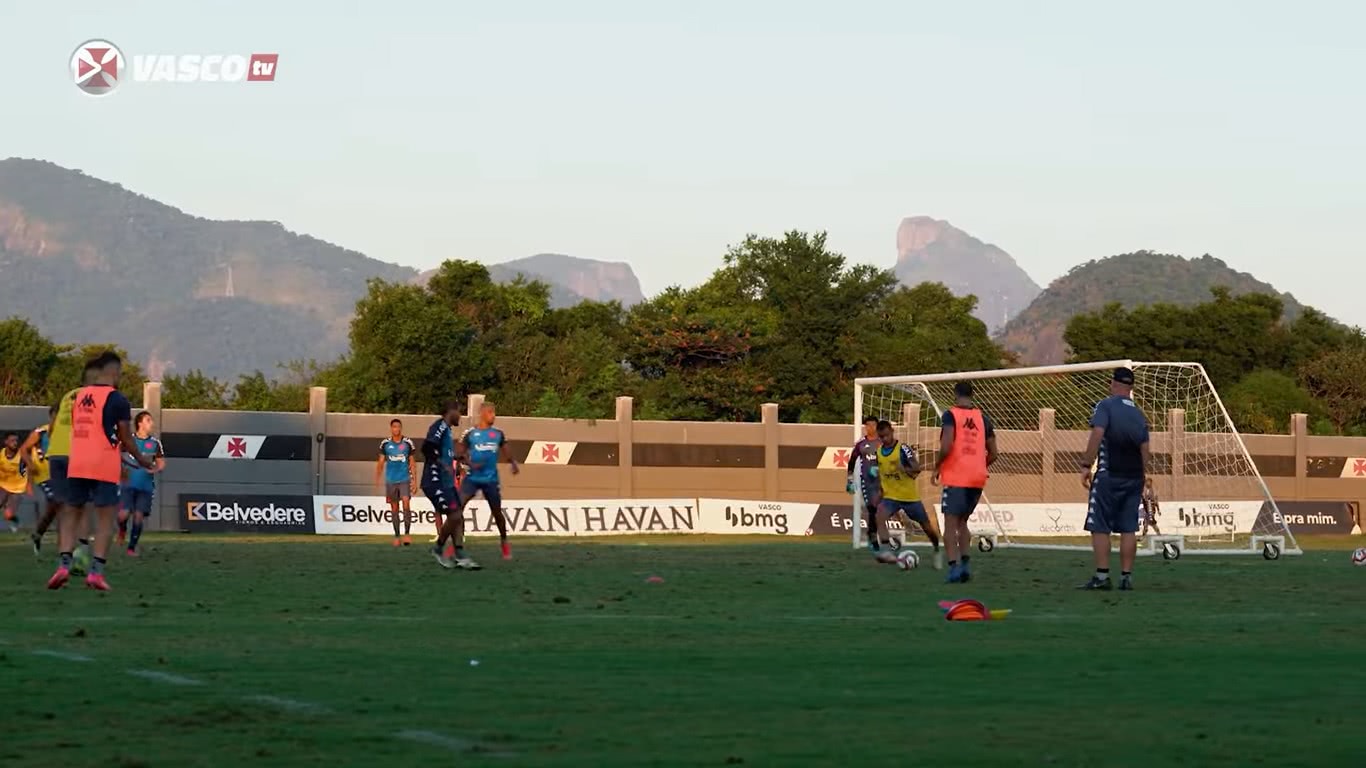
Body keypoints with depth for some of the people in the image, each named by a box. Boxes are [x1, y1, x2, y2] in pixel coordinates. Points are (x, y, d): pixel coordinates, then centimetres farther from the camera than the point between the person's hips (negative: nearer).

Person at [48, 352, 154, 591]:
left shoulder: (79, 396, 11)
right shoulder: (117, 399, -6)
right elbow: (126, 439, -3)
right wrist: (141, 459, 16)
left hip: (76, 465, 5)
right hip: (104, 467, -5)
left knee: (71, 515, 12)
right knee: (105, 520, 0)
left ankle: (64, 564, -2)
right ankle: (96, 571, -9)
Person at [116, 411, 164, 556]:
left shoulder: (155, 443, 4)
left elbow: (161, 462, 10)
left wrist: (156, 469, -11)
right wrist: (121, 469, -6)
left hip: (145, 486, 1)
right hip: (128, 484, -1)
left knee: (138, 516, -4)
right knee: (123, 514, -13)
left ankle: (132, 547, 10)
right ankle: (122, 529, 23)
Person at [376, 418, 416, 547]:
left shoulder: (408, 443, 2)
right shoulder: (385, 443, 3)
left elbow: (411, 461, 7)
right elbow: (381, 461, 7)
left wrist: (414, 478, 2)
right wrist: (377, 477, -4)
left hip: (405, 479, -1)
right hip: (391, 480, 1)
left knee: (406, 503, -17)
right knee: (394, 508, 5)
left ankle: (407, 533, -13)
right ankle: (396, 536, 11)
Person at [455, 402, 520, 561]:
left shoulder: (498, 434, 6)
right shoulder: (470, 433, -2)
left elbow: (506, 452, 12)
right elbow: (458, 453, 0)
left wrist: (513, 463, -7)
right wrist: (469, 462, -18)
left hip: (491, 480, 2)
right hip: (472, 478, -2)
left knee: (497, 511, 9)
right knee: (458, 507, -16)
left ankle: (504, 543, 28)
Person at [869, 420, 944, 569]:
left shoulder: (903, 449, -15)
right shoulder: (879, 451, 2)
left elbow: (917, 468, -27)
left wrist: (906, 469, -47)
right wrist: (880, 492, 16)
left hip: (910, 496, -3)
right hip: (890, 497, 3)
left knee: (927, 526, 10)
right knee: (879, 517, -28)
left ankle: (937, 552, 37)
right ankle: (888, 552, -35)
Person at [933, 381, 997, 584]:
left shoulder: (950, 415, -5)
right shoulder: (983, 418, 10)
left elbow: (946, 447, -18)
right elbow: (993, 454, 12)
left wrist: (937, 468, -3)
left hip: (955, 478, -5)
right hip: (977, 479, 5)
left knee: (951, 524, -2)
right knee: (962, 522, 19)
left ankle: (954, 566, -15)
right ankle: (965, 564, 6)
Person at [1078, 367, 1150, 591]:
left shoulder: (1105, 406, -3)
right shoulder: (1139, 415, 15)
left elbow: (1097, 435, -15)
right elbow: (1145, 449, 16)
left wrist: (1086, 466, -15)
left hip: (1109, 475, -5)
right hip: (1134, 477, 6)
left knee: (1100, 528, -3)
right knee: (1128, 528, 7)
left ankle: (1102, 576, -10)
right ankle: (1126, 577, 5)